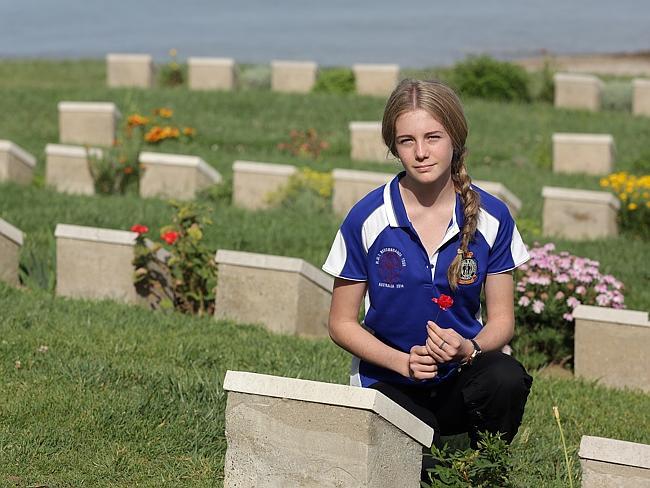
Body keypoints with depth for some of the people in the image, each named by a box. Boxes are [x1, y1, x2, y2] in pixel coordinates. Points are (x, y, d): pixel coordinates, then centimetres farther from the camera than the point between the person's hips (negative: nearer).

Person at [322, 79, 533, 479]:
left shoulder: (491, 217, -3)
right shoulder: (368, 219, -8)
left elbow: (502, 318, 3)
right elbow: (342, 323, -1)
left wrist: (469, 349, -20)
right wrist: (403, 362, -17)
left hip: (461, 377, 2)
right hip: (389, 382, -2)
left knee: (508, 377, -33)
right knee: (415, 466, -30)